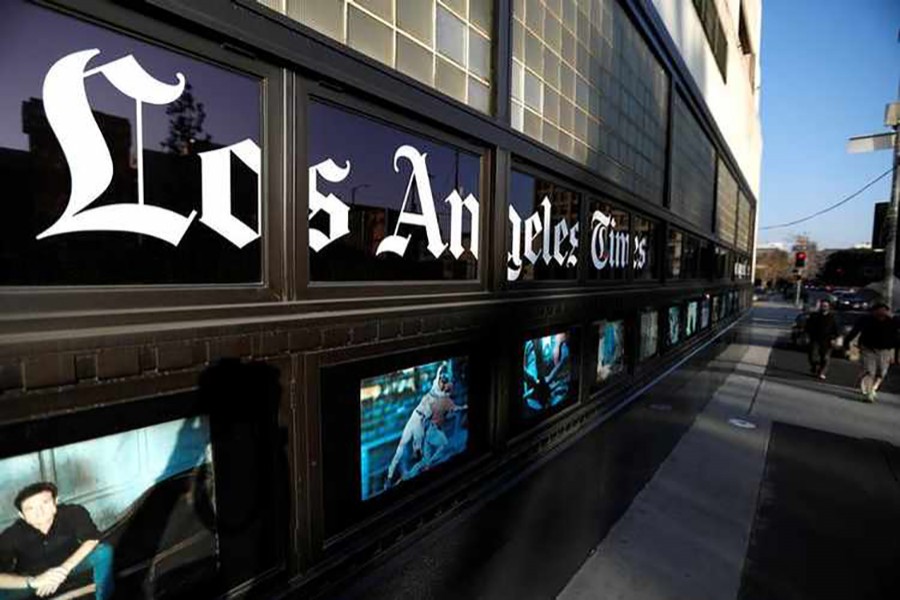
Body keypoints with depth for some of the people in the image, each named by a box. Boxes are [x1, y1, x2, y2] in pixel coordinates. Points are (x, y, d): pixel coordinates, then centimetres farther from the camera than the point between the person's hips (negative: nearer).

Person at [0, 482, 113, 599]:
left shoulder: (73, 513, -29)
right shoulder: (10, 536, -27)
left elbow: (92, 540, -28)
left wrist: (65, 568, -40)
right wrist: (33, 582, -43)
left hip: (71, 563, 0)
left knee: (104, 551, -26)